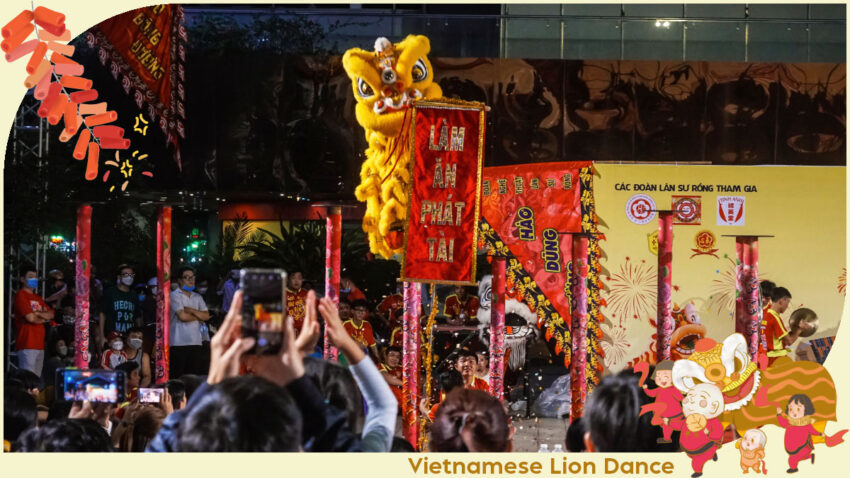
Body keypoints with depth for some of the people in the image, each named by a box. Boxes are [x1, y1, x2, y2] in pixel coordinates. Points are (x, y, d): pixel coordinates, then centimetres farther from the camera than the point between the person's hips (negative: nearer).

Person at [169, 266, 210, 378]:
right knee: (177, 377, -5)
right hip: (179, 343, -6)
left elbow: (206, 316, 6)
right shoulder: (174, 296, -2)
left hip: (195, 343, 6)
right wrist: (198, 316, 3)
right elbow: (182, 316, -13)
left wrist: (191, 310, -7)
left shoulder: (197, 297, 17)